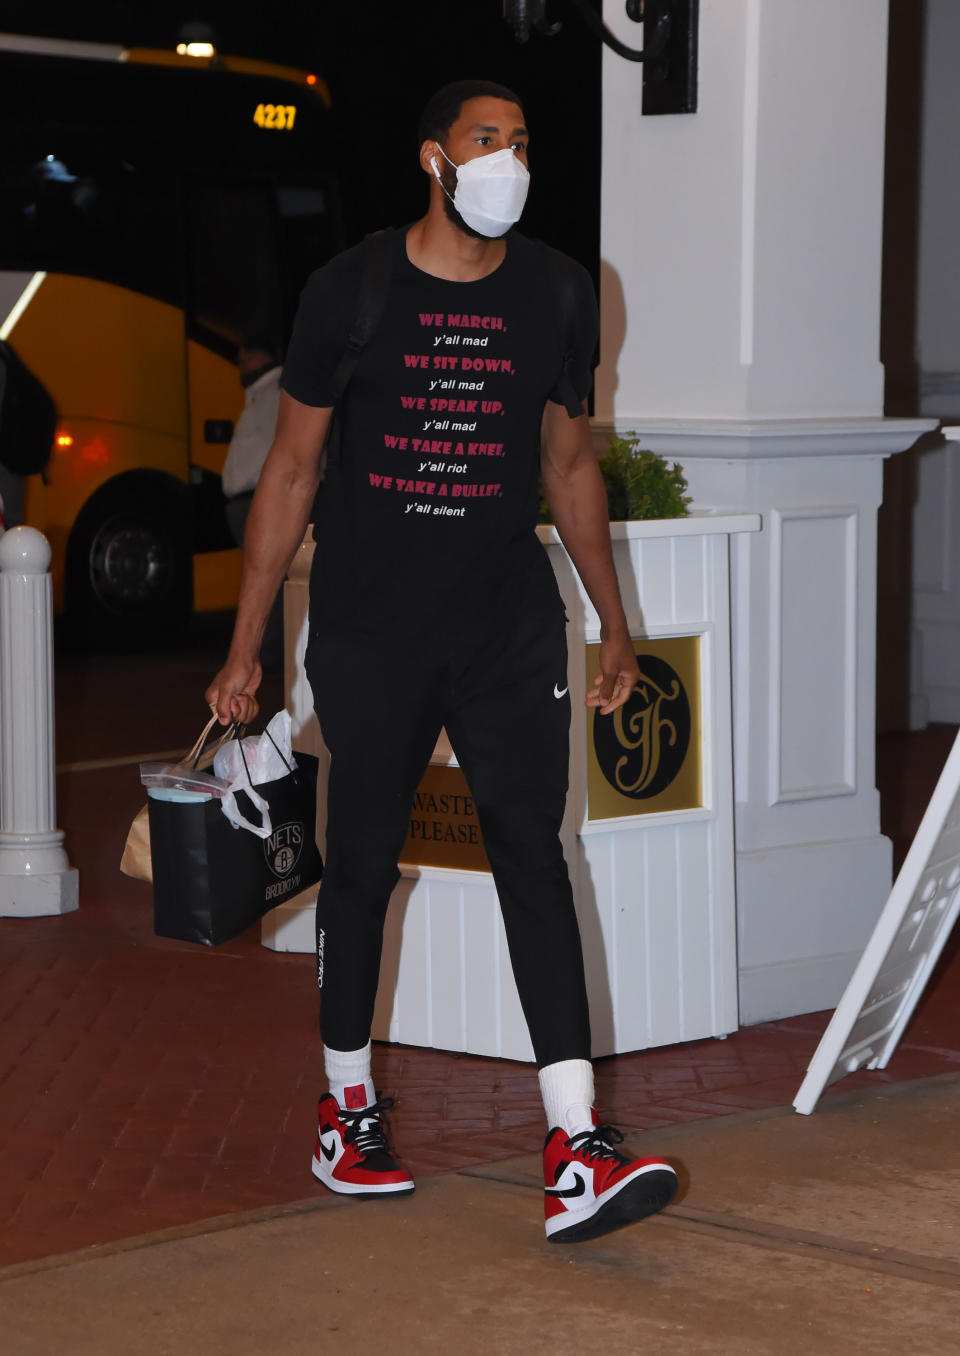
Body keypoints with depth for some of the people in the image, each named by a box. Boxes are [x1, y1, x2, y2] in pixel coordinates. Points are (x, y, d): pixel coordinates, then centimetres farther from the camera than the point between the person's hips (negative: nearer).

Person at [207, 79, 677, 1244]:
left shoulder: (556, 292, 4)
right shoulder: (352, 289, -5)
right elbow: (290, 469, 1)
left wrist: (613, 623, 14)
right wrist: (245, 647, 1)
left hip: (507, 621, 2)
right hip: (368, 625, -1)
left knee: (531, 850, -8)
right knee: (363, 862, 8)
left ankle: (576, 1154, -14)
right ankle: (347, 1108, 28)